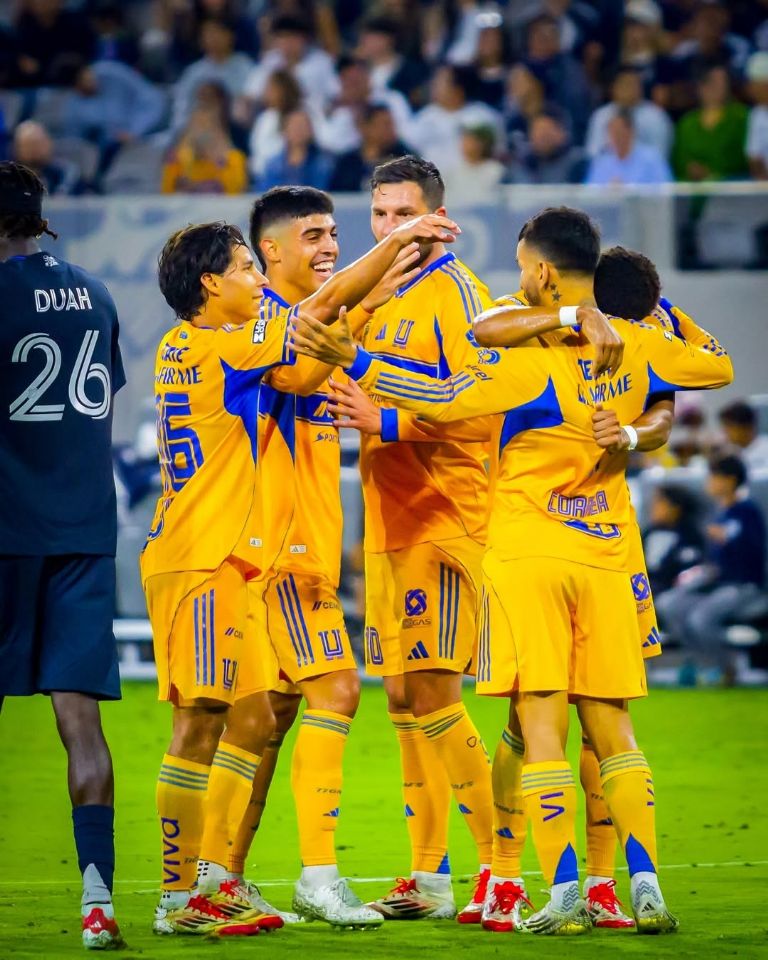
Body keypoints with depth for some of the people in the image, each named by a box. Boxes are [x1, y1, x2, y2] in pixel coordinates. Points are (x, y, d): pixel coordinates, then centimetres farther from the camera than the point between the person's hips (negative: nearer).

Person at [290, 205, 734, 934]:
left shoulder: (530, 361, -15)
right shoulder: (633, 348, 2)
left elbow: (443, 401, -23)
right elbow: (717, 367, 19)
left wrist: (350, 359, -23)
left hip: (528, 554, -5)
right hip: (604, 558, 5)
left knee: (541, 723, -3)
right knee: (611, 724, 10)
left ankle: (564, 892, -8)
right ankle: (646, 886, 2)